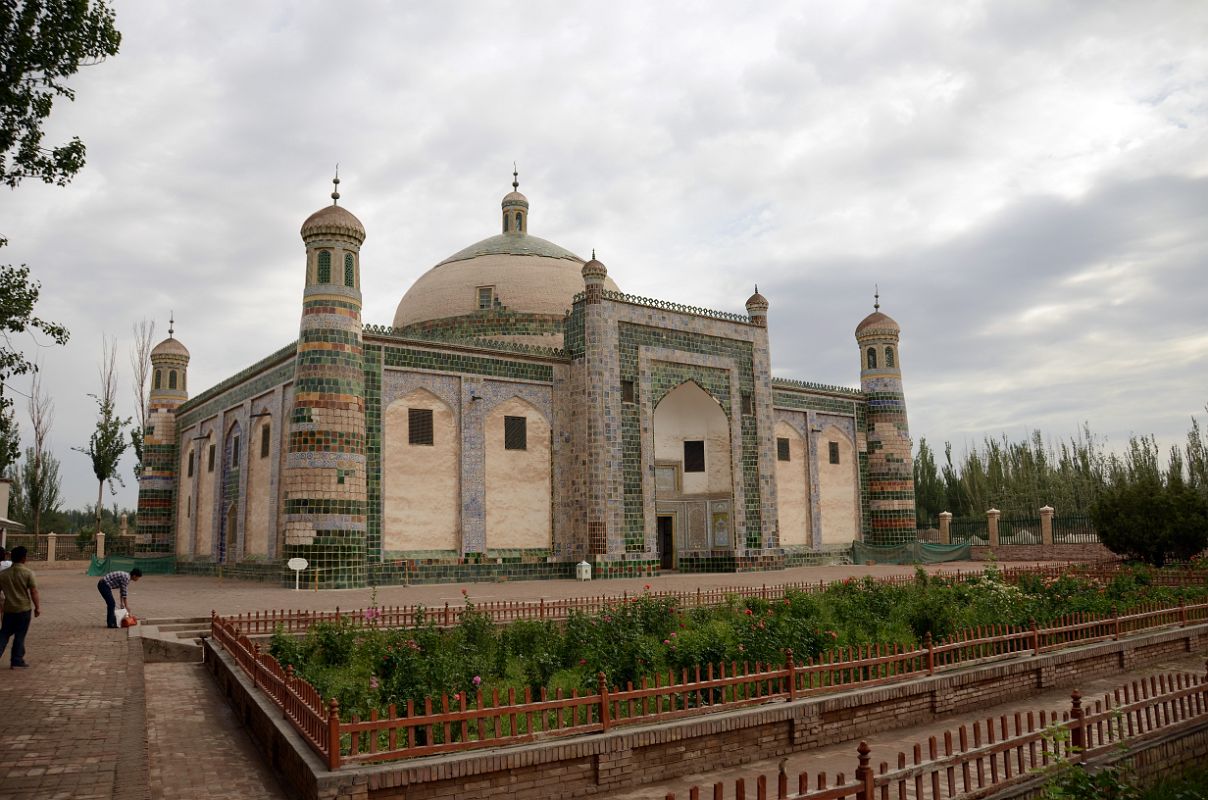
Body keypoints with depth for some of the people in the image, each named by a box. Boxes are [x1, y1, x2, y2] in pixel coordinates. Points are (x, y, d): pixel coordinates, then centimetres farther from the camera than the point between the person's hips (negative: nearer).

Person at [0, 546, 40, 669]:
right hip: (24, 609, -3)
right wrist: (37, 608, -2)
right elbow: (34, 592, -11)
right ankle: (17, 661, 10)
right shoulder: (27, 573, -11)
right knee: (19, 636, 5)